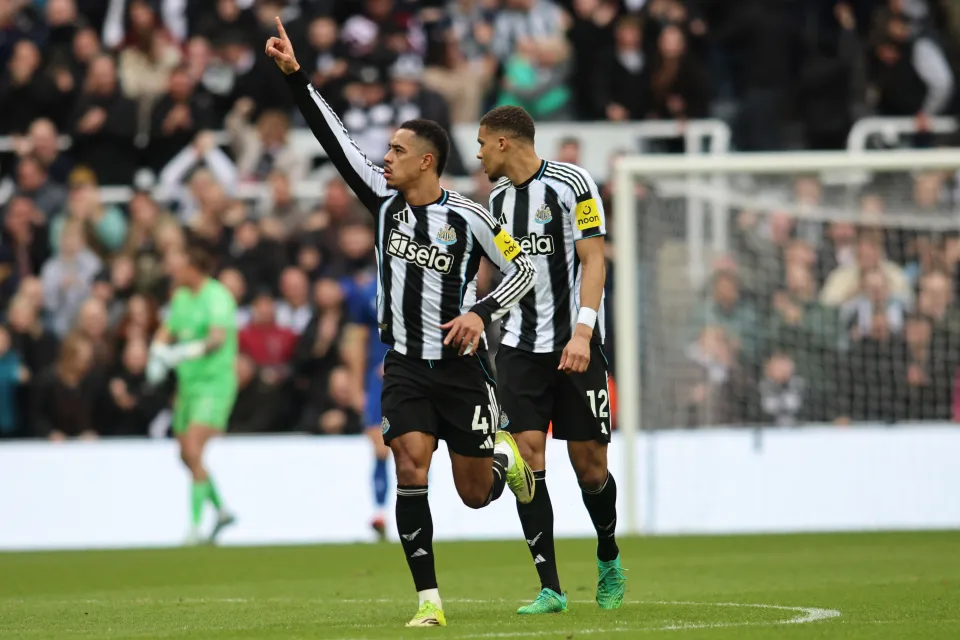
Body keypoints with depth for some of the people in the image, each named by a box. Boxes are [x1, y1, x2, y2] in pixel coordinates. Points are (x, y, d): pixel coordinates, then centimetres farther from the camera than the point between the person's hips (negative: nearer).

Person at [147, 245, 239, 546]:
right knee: (186, 455, 11)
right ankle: (221, 511, 30)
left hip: (214, 382, -8)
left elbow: (218, 338, -26)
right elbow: (166, 333, 16)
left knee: (194, 451, -18)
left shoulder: (217, 296, -13)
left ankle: (195, 526, -13)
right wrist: (157, 355, -5)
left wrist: (183, 352, -37)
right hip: (188, 383, 8)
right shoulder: (181, 297, 11)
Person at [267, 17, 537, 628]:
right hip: (405, 366, 2)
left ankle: (504, 456, 44)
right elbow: (337, 139, -2)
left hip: (462, 366, -2)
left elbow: (524, 268, -2)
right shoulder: (386, 202, 0)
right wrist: (296, 77, -7)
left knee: (475, 493, 6)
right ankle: (429, 600, -13)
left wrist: (480, 313, -16)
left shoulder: (468, 217, -10)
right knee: (411, 471, -16)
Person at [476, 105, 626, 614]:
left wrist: (582, 332, -21)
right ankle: (549, 589, -8)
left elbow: (593, 260, -12)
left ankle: (608, 558, 28)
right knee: (528, 457, -8)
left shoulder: (572, 185, -8)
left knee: (589, 463, 0)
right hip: (520, 346, 5)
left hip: (576, 346, -5)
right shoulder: (499, 198, 12)